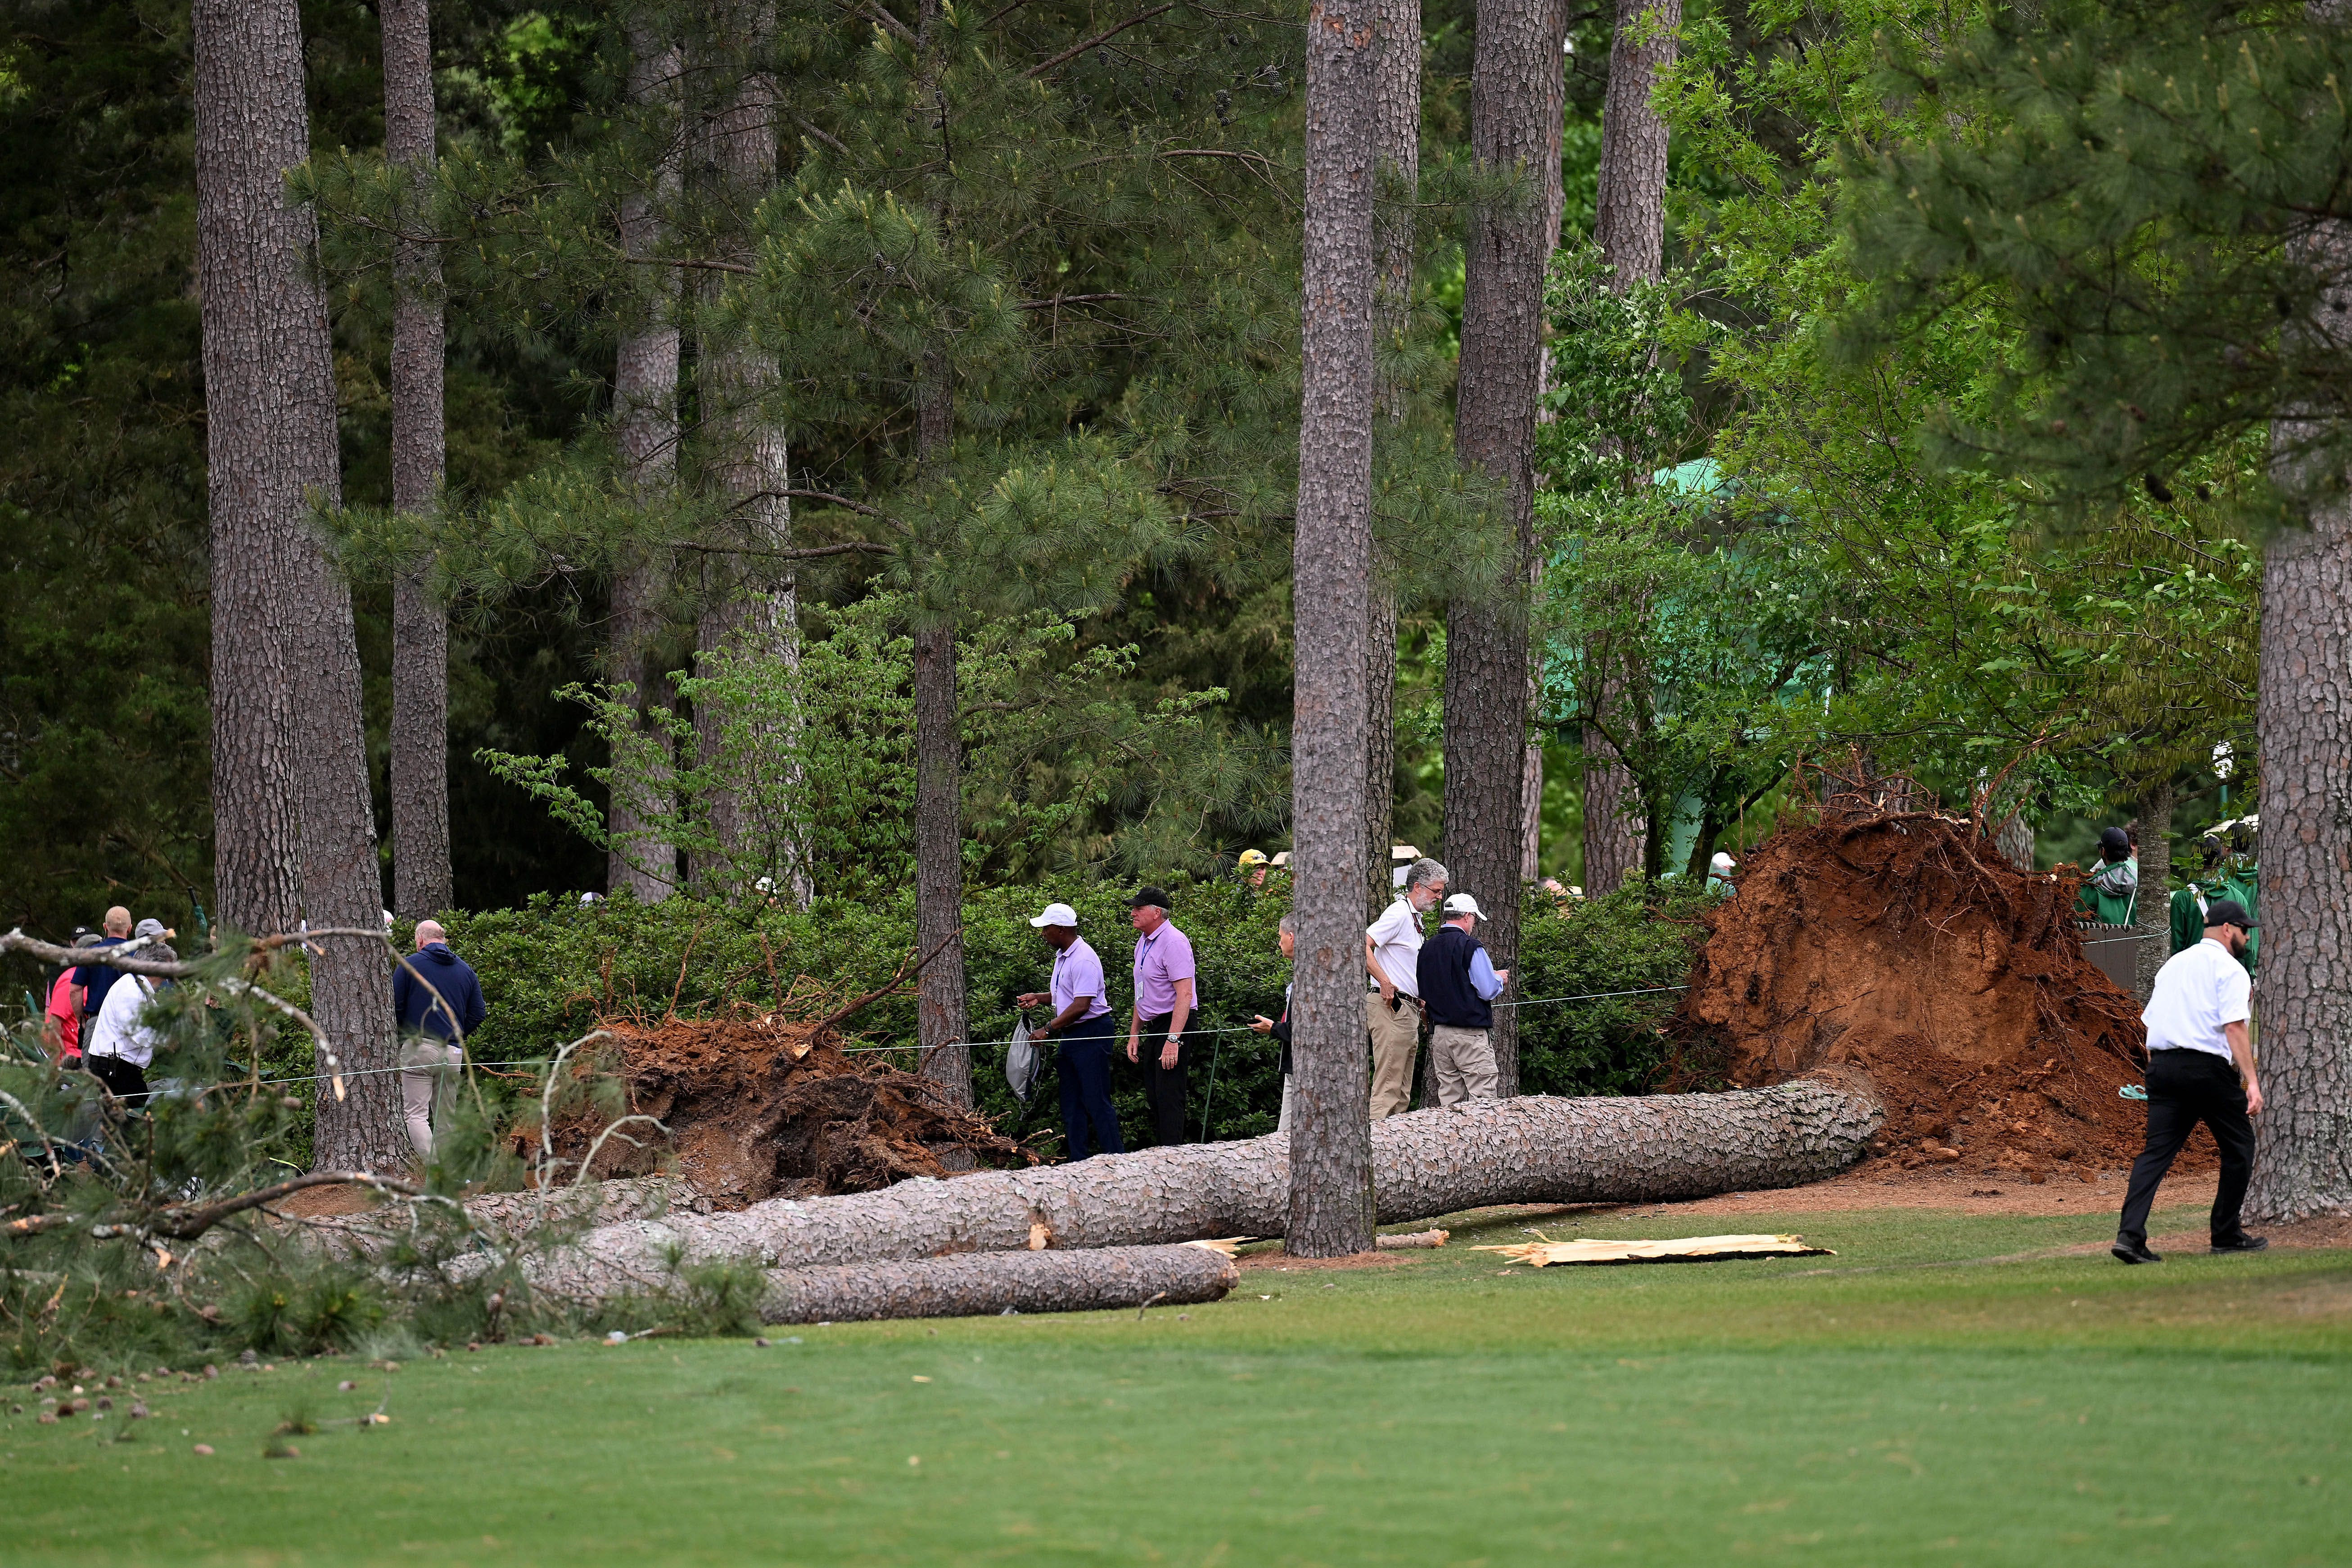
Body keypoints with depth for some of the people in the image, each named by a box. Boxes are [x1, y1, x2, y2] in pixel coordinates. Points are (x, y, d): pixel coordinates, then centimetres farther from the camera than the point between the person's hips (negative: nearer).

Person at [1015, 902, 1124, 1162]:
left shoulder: (1083, 960, -19)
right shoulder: (1062, 956, 13)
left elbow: (1081, 1006, -24)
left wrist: (1048, 1030, -20)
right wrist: (1038, 998, 11)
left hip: (1091, 1034, -10)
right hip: (1070, 1036, 10)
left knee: (1097, 1102, -9)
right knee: (1071, 1104, 11)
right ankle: (1079, 1163, 15)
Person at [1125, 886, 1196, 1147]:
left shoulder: (1174, 942, -16)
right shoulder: (1143, 942, 13)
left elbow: (1185, 994, -22)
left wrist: (1173, 1039, -26)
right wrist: (1134, 1034, 18)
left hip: (1173, 1025, -10)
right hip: (1152, 1027, 10)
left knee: (1168, 1096, -12)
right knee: (1154, 1097, 11)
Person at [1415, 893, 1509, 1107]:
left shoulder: (1429, 948, 9)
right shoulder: (1471, 948, -12)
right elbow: (1488, 991, -14)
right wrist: (1499, 979, 9)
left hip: (1439, 1031, 7)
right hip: (1470, 1033, -7)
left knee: (1448, 1098, 8)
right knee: (1482, 1098, -5)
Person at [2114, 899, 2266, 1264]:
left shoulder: (2173, 964, 19)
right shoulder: (2229, 969, -3)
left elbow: (2151, 1024, 17)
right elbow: (2234, 1028, -14)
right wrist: (2252, 1083, -17)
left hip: (2162, 1065, 6)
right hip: (2208, 1068, -6)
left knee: (2157, 1150, -1)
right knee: (2239, 1147, 11)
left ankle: (2130, 1234, -17)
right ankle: (2226, 1235, 15)